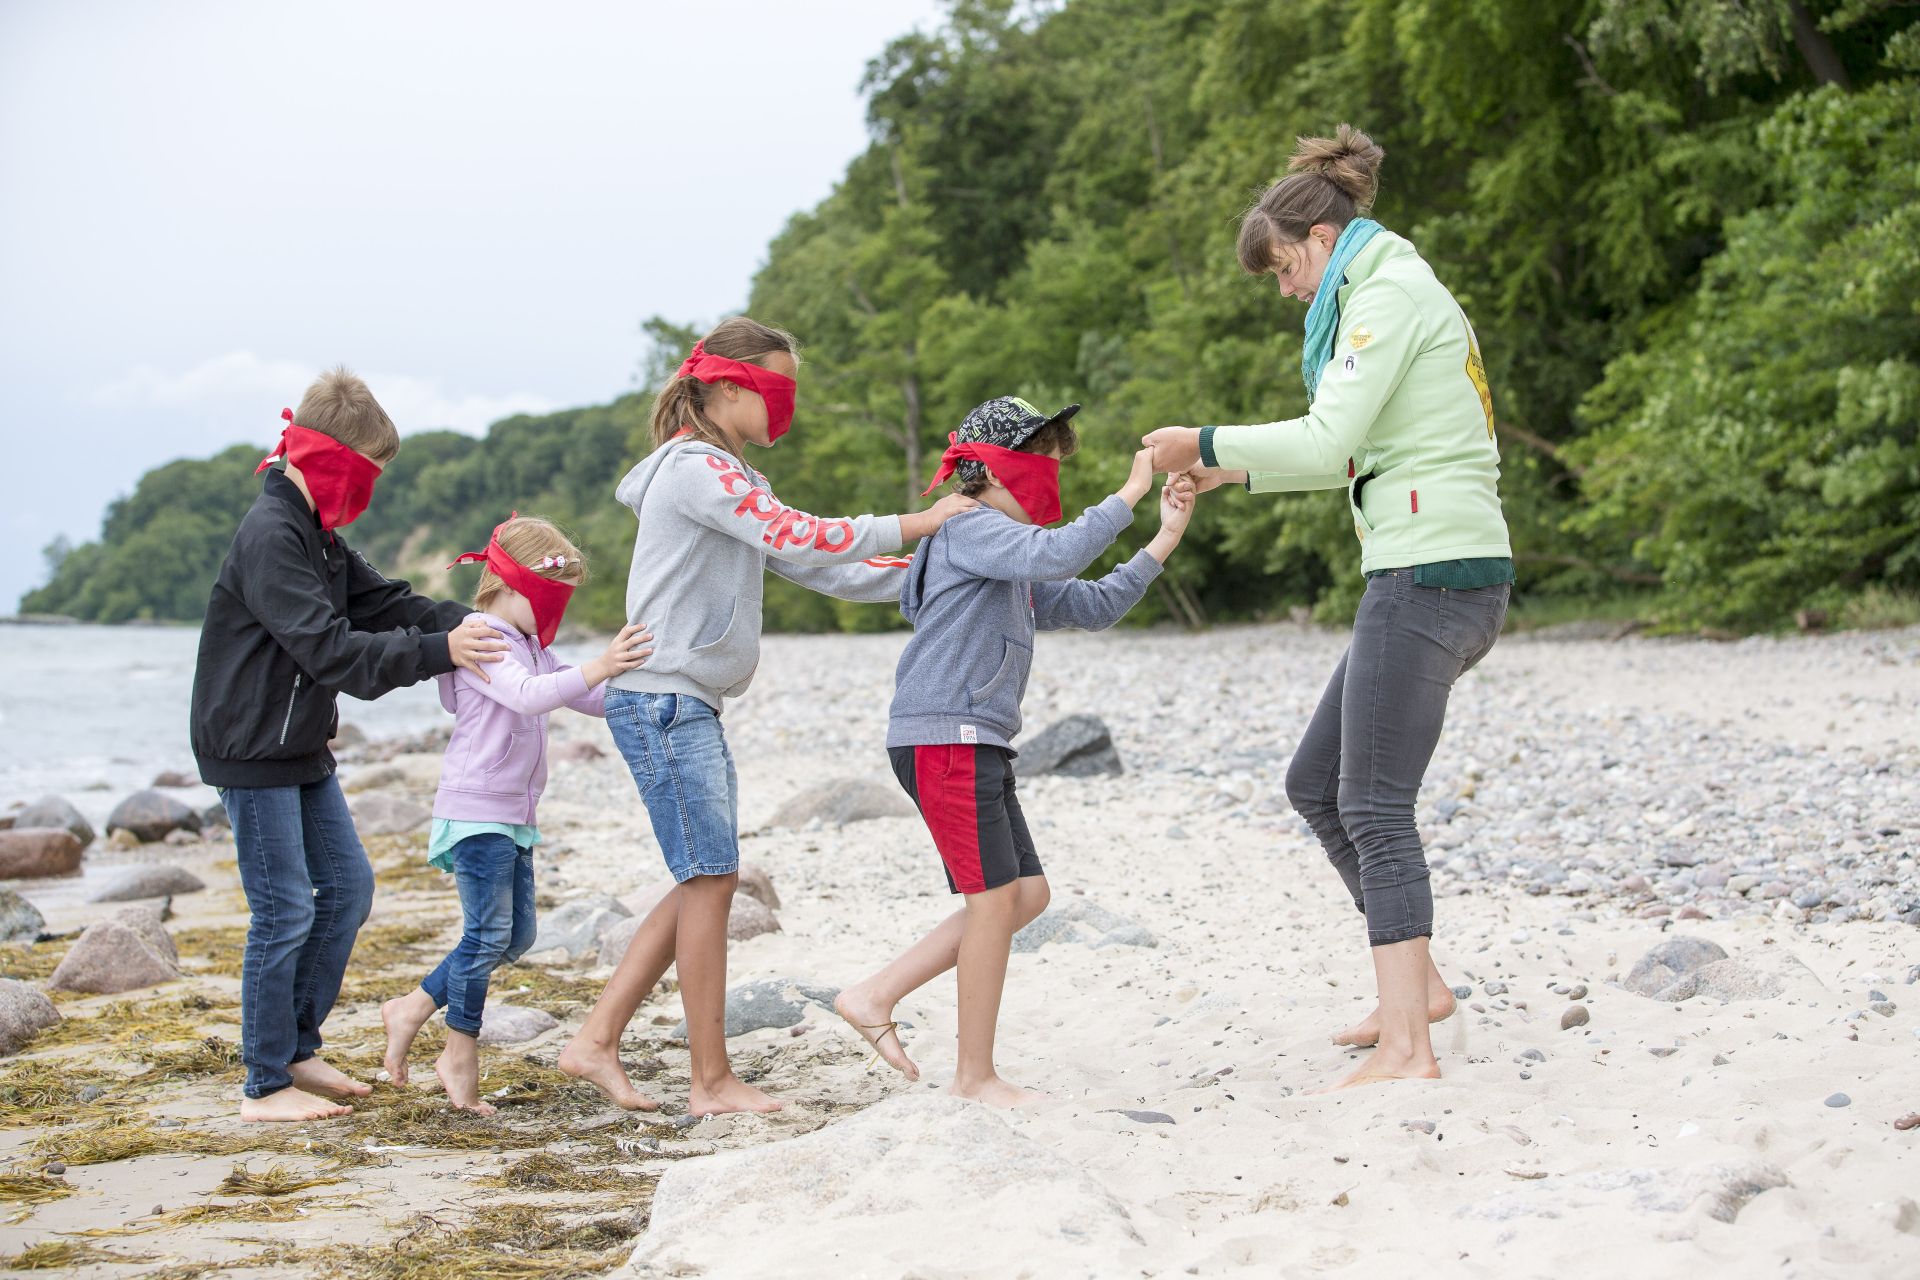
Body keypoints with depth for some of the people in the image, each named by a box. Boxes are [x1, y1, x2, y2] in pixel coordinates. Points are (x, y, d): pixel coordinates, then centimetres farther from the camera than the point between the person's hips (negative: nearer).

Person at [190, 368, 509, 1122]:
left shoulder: (316, 534, 13)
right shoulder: (270, 535, -20)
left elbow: (379, 602, 13)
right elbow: (329, 648, -27)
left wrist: (465, 623, -3)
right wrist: (437, 652, -29)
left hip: (301, 750, 10)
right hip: (253, 753, -10)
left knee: (348, 888, 12)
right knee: (284, 912, -7)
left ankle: (296, 1050, 23)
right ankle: (265, 1087, 3)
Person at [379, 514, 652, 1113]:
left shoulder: (531, 649, 17)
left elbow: (594, 700, 18)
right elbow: (526, 695, -32)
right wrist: (596, 669, -41)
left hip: (513, 817, 10)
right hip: (476, 810, -10)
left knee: (517, 933, 10)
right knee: (488, 933, -8)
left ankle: (411, 1010, 20)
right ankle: (461, 1056, 4)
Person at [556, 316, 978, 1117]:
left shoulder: (729, 477, 20)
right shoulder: (696, 468, -12)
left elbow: (811, 567, 17)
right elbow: (797, 539, -21)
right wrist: (916, 525, -14)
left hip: (690, 706, 10)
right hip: (663, 699, -10)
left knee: (704, 883, 9)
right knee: (711, 878, -6)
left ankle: (596, 1042, 12)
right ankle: (712, 1081, 1)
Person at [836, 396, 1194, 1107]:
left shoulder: (1016, 573, 25)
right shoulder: (972, 528, -8)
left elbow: (1094, 605, 23)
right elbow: (1057, 554, -26)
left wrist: (1167, 538, 15)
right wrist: (1129, 493, -20)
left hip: (977, 745, 11)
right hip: (943, 736, -11)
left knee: (1027, 894, 8)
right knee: (996, 897, -8)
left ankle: (875, 996, 11)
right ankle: (975, 1076, 1)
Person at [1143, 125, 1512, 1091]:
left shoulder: (1386, 294, -9)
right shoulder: (1397, 295, 22)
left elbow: (1328, 440, -18)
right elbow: (1350, 456, 25)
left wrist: (1205, 442, -7)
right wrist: (1236, 473, 19)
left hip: (1431, 571, -10)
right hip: (1431, 572, 10)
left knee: (1373, 805, -9)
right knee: (1317, 783, 14)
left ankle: (1407, 1046, -9)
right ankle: (1417, 983, 19)